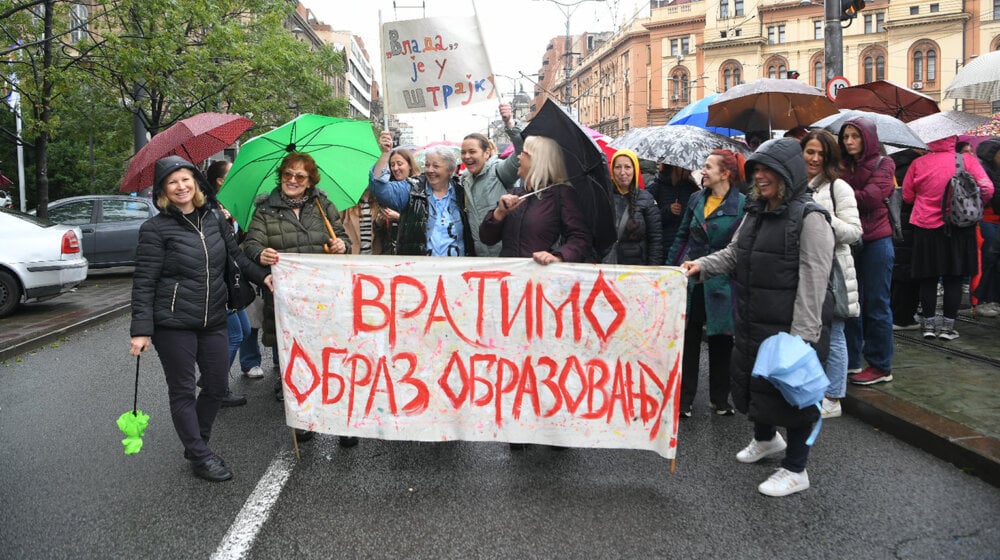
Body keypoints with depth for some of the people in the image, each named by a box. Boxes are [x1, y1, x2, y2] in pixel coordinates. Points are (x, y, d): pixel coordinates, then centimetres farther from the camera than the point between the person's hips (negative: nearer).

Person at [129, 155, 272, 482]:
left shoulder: (214, 218, 6)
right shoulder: (156, 229, -8)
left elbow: (235, 255, 16)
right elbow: (144, 283, -10)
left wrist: (262, 277, 0)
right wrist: (141, 330, -15)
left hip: (214, 320, 5)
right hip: (174, 323, -5)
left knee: (217, 385, 13)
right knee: (183, 391, 6)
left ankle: (197, 445, 34)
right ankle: (200, 457, 18)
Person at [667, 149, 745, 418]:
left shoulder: (742, 204, -6)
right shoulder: (696, 200, 8)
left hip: (721, 283, -3)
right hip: (690, 280, 3)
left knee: (720, 342, 9)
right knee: (688, 340, 7)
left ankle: (719, 399, 25)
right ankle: (684, 399, 16)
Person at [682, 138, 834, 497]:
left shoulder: (809, 217, -15)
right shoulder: (756, 211, 11)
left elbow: (813, 281, -19)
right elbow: (733, 254, 18)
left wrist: (802, 335, -23)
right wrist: (702, 266, -1)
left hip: (790, 326, -8)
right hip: (752, 322, 8)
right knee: (752, 380, 21)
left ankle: (796, 470, 21)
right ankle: (766, 439, 48)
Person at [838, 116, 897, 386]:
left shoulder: (882, 164, 0)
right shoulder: (842, 166, 10)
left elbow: (871, 196, -15)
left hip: (875, 241, -4)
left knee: (876, 305, 2)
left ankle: (881, 366, 12)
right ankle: (850, 361, 18)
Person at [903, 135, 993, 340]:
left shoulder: (918, 163, -5)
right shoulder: (966, 159, -5)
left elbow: (907, 196, 3)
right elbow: (987, 189, -9)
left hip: (926, 227, 0)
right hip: (959, 227, 0)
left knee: (928, 278, 9)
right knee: (954, 279, 7)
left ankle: (929, 323, 14)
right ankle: (947, 325, 9)